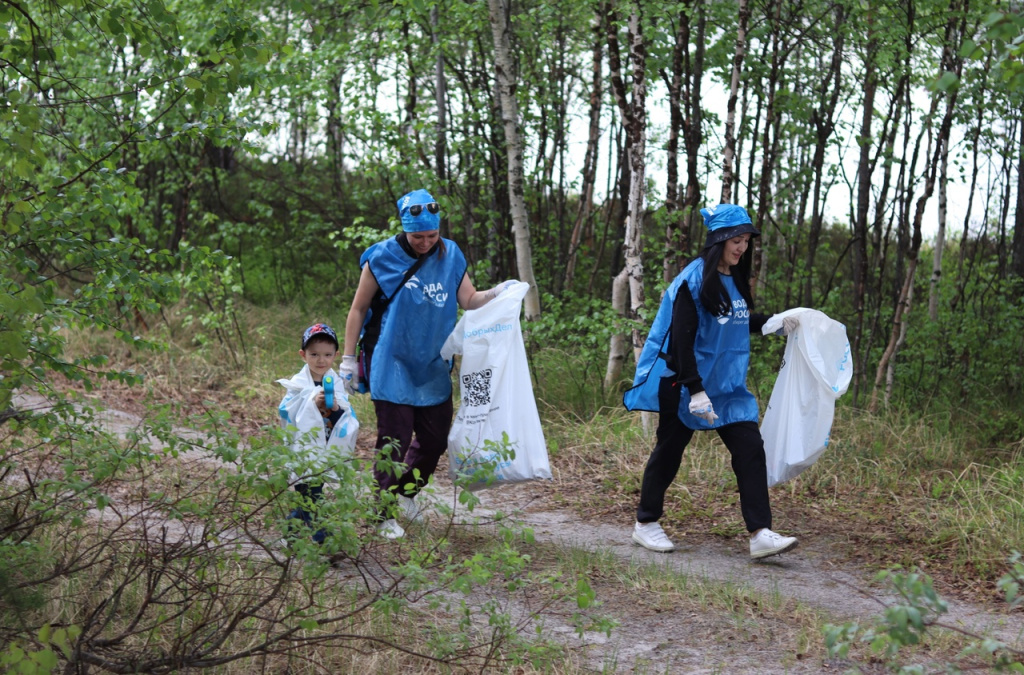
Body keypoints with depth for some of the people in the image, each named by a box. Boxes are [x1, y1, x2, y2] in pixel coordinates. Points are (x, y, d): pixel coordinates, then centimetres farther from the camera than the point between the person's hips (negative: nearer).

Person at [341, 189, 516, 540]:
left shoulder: (450, 255, 3)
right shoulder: (383, 258, -8)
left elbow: (468, 300, 6)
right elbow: (358, 310, -1)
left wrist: (497, 293, -13)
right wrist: (348, 359, -3)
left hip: (432, 367, 5)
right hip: (392, 366, -4)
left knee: (435, 439, 10)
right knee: (395, 440, -4)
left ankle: (406, 491, 36)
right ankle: (385, 515, 11)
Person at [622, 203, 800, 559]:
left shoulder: (735, 280, 8)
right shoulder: (693, 281, -15)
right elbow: (682, 338, -19)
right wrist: (695, 389, -24)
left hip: (728, 385, 7)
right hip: (686, 384, -7)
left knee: (750, 450, -5)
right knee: (669, 450, 7)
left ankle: (761, 534, -8)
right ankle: (645, 523, 25)